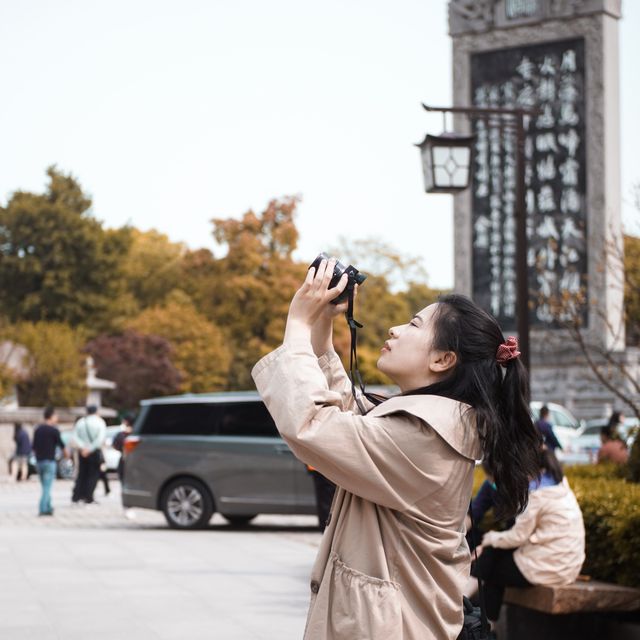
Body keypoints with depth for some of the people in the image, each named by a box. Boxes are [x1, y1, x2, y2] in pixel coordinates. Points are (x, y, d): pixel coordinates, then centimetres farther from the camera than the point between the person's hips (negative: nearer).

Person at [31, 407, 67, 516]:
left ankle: (48, 507, 20)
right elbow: (61, 445, -2)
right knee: (47, 486, -5)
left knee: (45, 486, 16)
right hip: (49, 461, -6)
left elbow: (34, 447, 10)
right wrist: (65, 453, 18)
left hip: (39, 461, 6)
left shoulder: (38, 429, 7)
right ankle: (43, 509, -11)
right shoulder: (54, 430, -10)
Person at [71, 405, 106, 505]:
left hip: (83, 452, 4)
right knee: (93, 475, 3)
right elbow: (100, 439, -15)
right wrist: (90, 449, -15)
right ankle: (88, 498, -4)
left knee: (81, 474, 12)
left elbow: (75, 437, -3)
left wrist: (83, 447, -12)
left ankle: (75, 497, 7)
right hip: (94, 452, -4)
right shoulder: (100, 422, -2)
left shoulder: (80, 422, 8)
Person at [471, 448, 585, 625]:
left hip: (548, 568, -9)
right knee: (495, 551, 16)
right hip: (568, 565, 9)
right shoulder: (561, 486, 12)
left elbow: (519, 536, -12)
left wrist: (489, 538, 4)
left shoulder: (538, 493, -15)